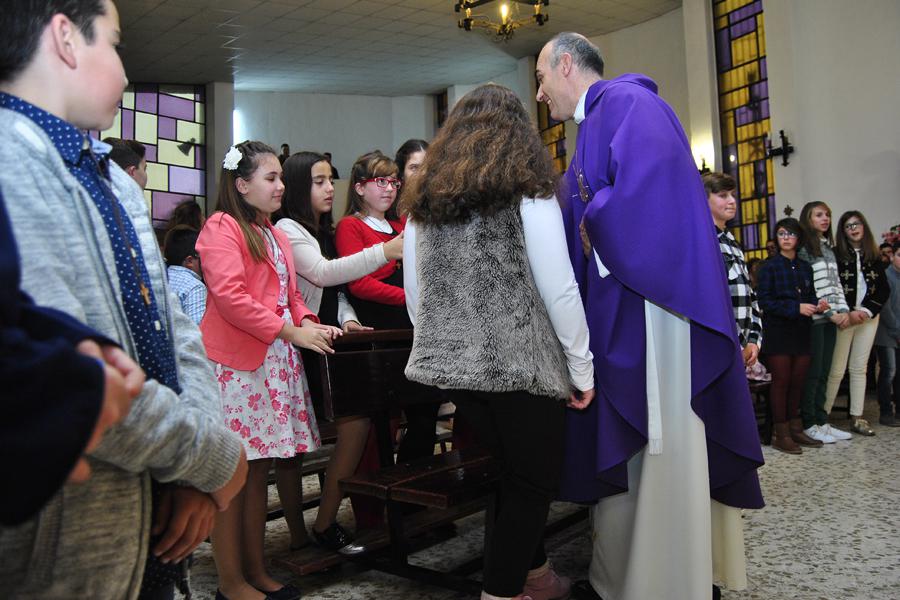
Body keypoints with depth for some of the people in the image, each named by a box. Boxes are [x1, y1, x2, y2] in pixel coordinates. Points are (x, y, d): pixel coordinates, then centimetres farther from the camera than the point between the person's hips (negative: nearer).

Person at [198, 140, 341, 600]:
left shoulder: (275, 235, 21)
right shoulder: (222, 227, -5)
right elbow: (228, 295, -16)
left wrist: (309, 323, 2)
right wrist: (291, 332, -16)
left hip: (275, 360, 8)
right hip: (235, 363, -8)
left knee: (259, 467, 11)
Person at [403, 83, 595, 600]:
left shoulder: (425, 199, 11)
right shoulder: (528, 192, -4)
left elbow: (415, 297, 11)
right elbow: (559, 289, -8)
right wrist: (582, 368, -1)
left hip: (456, 362, 6)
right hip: (521, 361, -6)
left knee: (515, 471, 22)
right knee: (535, 481, 11)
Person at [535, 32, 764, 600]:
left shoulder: (626, 102, -5)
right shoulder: (595, 123, 24)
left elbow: (650, 182, -23)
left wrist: (595, 231, -11)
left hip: (647, 306, -10)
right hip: (615, 313, 10)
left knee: (659, 448, -3)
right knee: (620, 447, 13)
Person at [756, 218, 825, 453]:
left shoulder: (805, 267, 14)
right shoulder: (769, 266, -3)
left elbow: (810, 295, 18)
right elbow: (765, 301, -10)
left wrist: (817, 305, -4)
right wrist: (796, 308, -18)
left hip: (802, 332, 5)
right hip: (778, 330, -5)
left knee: (798, 382, 8)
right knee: (781, 382, -2)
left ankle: (795, 429, 19)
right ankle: (781, 434, 4)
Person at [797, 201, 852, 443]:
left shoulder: (829, 248, 17)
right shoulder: (803, 250, -8)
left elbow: (836, 283, 17)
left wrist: (844, 311, 4)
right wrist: (831, 313, -12)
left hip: (831, 318, 7)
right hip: (814, 319, -7)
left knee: (824, 373, 10)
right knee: (812, 373, -3)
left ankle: (822, 421, 16)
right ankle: (809, 424, 6)